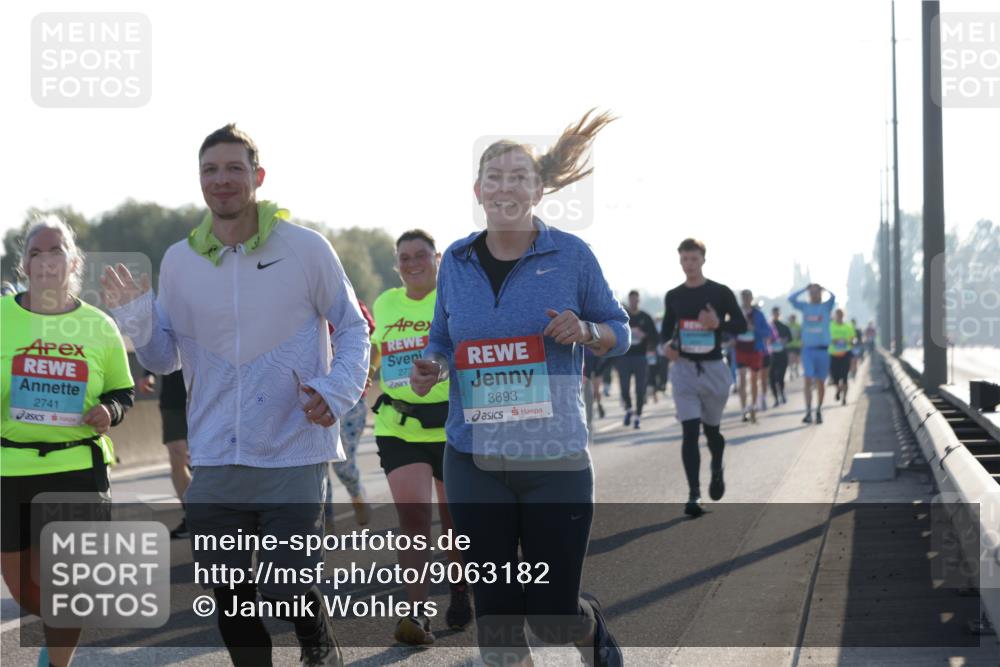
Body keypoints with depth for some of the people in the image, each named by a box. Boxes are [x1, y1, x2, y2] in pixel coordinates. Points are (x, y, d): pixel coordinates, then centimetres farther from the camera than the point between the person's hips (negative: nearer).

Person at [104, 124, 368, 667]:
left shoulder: (305, 249, -5)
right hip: (214, 459, 3)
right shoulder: (178, 261, 4)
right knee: (228, 597, 11)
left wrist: (336, 392, -13)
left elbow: (352, 329, 4)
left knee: (285, 593, -7)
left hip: (293, 454, -3)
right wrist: (136, 320, -8)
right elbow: (165, 358, 12)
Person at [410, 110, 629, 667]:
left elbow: (620, 331, 6)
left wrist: (585, 331, -16)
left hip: (555, 459, -2)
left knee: (553, 616, 1)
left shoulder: (571, 255, -3)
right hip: (475, 460, 3)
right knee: (495, 615, 5)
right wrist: (433, 368, -5)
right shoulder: (456, 262, 6)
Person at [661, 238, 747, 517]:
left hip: (714, 369, -1)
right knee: (690, 432, -11)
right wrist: (667, 344, -4)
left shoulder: (721, 293, -1)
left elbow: (741, 325, 1)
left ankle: (717, 471, 44)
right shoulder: (673, 296, 6)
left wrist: (718, 324, -18)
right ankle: (694, 496, -13)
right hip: (684, 369, 1)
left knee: (711, 430, 12)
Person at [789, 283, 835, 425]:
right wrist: (805, 289, -4)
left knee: (820, 382, 8)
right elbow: (791, 299, -6)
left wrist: (822, 288, -2)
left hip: (822, 349, 0)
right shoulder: (805, 306, 8)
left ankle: (819, 411, 21)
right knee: (808, 381, -10)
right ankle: (808, 412, -14)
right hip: (807, 348, 0)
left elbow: (832, 296, -16)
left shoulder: (826, 306, 3)